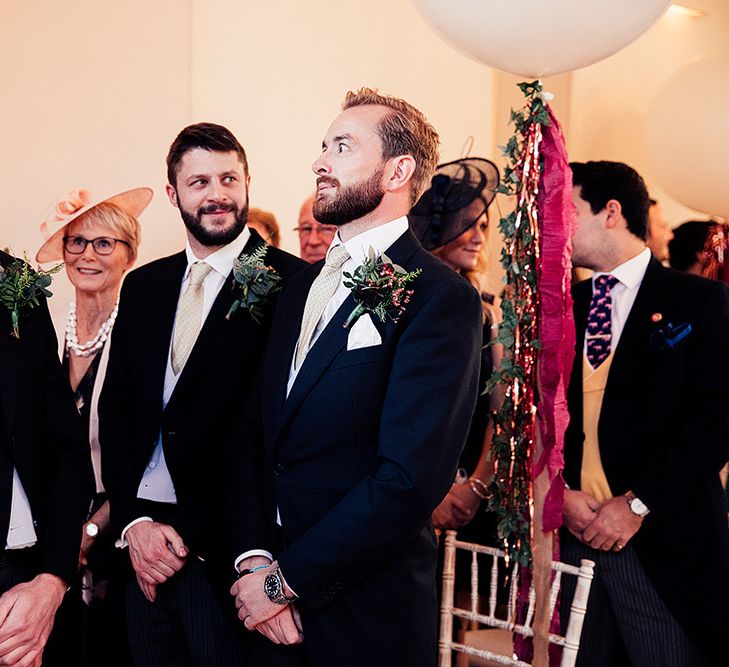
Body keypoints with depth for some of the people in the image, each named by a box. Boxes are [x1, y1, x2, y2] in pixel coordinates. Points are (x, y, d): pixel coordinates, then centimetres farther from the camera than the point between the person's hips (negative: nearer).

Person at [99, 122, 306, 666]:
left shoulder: (289, 284, -9)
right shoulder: (143, 287, 10)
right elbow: (116, 411, 11)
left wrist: (189, 533, -12)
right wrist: (133, 521, -2)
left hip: (223, 548, -5)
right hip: (141, 538, 5)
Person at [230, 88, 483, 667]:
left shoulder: (440, 299, -14)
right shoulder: (304, 284, 10)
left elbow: (409, 479, -22)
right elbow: (254, 433, 4)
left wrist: (286, 579, -16)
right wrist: (254, 560, -9)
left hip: (365, 617, -6)